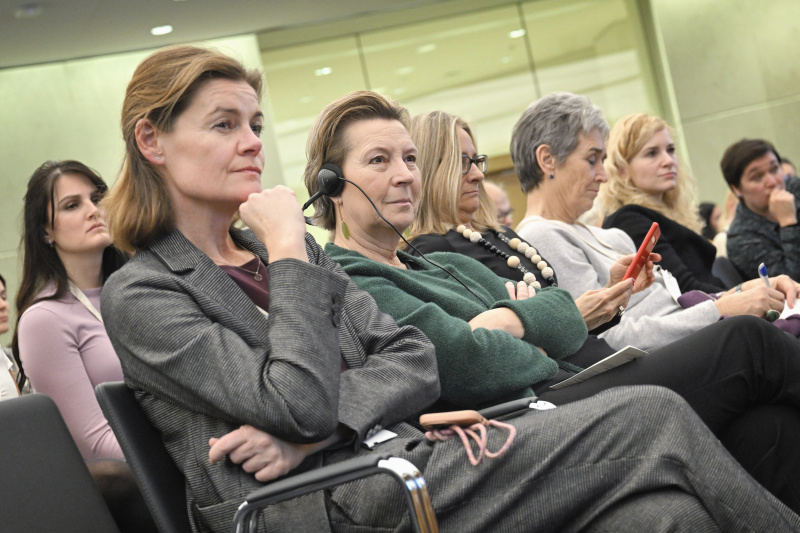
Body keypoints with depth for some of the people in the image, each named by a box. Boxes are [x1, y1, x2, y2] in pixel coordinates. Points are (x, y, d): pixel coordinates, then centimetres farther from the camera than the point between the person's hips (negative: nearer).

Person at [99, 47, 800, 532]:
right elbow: (297, 403, -16)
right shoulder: (138, 297, -2)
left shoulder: (279, 249, 18)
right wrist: (288, 250, -7)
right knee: (651, 421, -13)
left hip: (399, 460, 6)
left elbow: (414, 363, 8)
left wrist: (315, 424, -10)